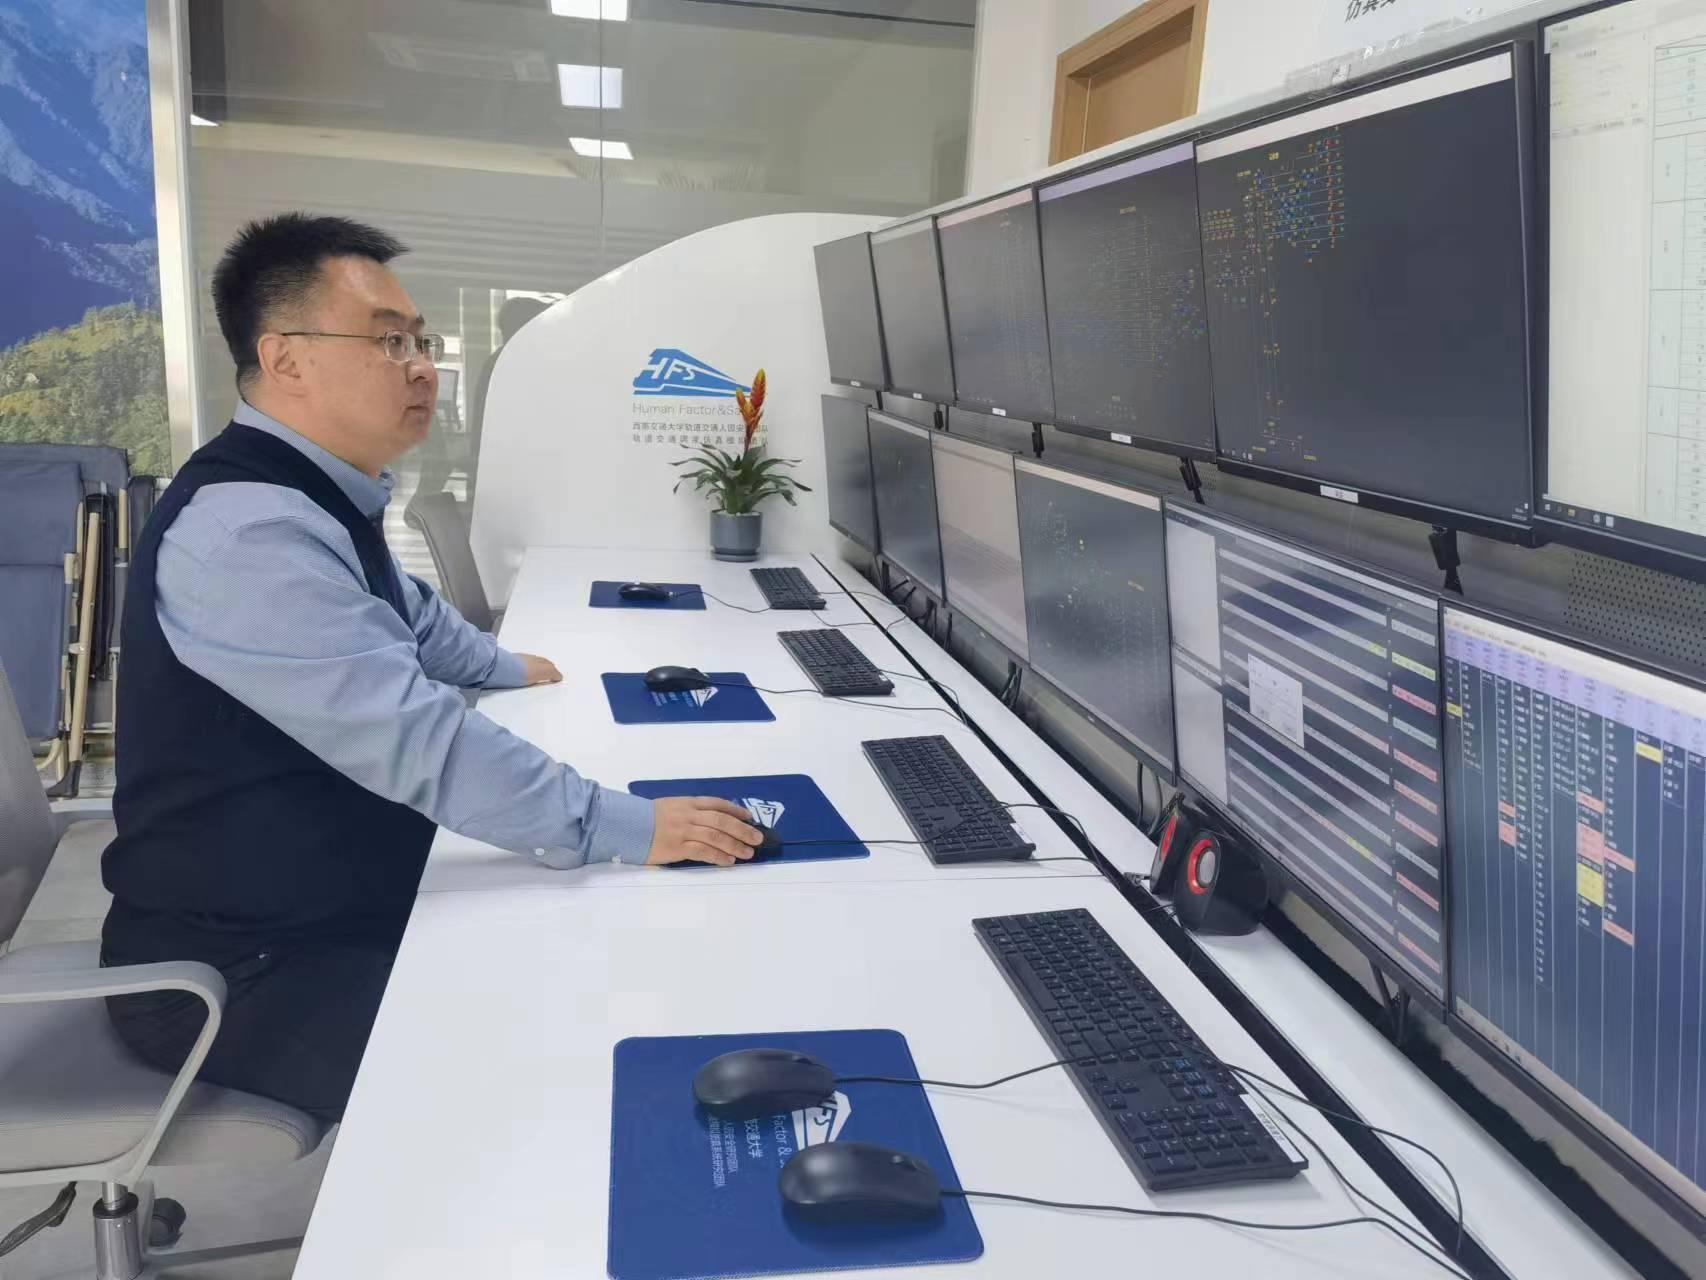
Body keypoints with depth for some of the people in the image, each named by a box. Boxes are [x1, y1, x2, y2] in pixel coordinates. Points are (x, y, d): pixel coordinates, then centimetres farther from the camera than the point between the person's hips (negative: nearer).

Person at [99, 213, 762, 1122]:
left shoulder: (316, 497, 7)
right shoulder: (247, 530, -28)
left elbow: (404, 612, 28)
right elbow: (414, 736, -35)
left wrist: (503, 667, 38)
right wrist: (630, 828, -33)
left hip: (343, 901, 10)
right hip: (242, 966, -10)